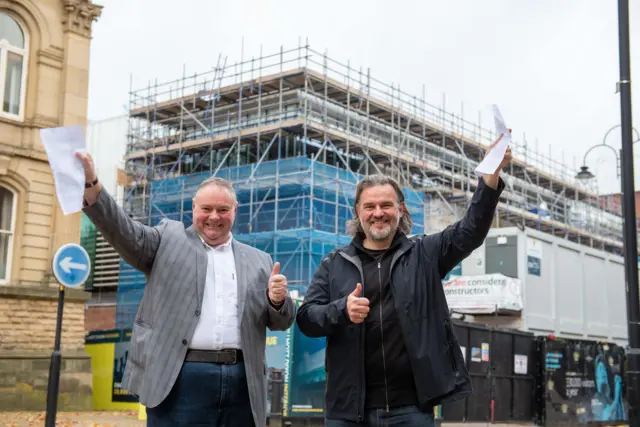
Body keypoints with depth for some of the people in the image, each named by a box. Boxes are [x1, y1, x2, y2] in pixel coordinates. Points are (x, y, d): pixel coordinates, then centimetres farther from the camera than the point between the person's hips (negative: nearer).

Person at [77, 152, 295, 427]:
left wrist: (277, 300, -8)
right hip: (180, 379, -3)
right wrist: (91, 186, -21)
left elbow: (281, 322, 16)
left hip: (240, 382, 3)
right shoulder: (169, 238, 11)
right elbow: (125, 233, -5)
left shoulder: (259, 260, 16)